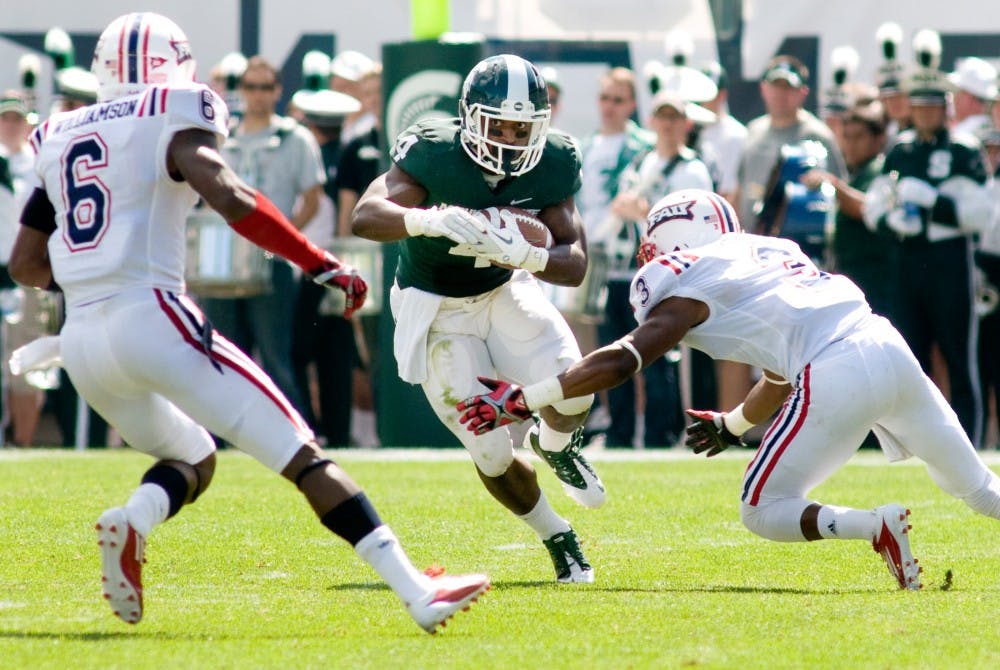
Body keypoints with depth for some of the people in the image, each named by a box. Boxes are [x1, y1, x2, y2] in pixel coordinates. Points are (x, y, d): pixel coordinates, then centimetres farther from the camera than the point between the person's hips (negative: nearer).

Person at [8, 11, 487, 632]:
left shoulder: (60, 139, 19)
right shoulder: (174, 116, 1)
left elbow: (26, 265, 23)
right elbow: (230, 197, -15)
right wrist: (322, 266, -11)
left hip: (82, 342, 6)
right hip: (151, 318, -6)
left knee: (192, 459, 27)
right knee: (303, 458, -4)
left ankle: (131, 523, -6)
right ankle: (418, 592, -13)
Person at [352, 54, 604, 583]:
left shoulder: (552, 163, -16)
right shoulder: (433, 152, -26)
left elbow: (576, 263, -16)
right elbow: (364, 217, -36)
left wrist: (525, 255, -38)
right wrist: (429, 220, -56)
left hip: (505, 290, 3)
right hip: (437, 311, -3)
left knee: (572, 392, -22)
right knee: (492, 454, -7)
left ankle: (555, 446, 16)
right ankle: (558, 539, 21)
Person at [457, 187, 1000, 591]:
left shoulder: (689, 287, 7)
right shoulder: (771, 253, 29)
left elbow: (620, 362, -3)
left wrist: (524, 399, 1)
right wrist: (734, 423, 55)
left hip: (837, 376, -7)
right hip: (890, 350, 7)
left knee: (763, 512, 7)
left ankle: (877, 527, -14)